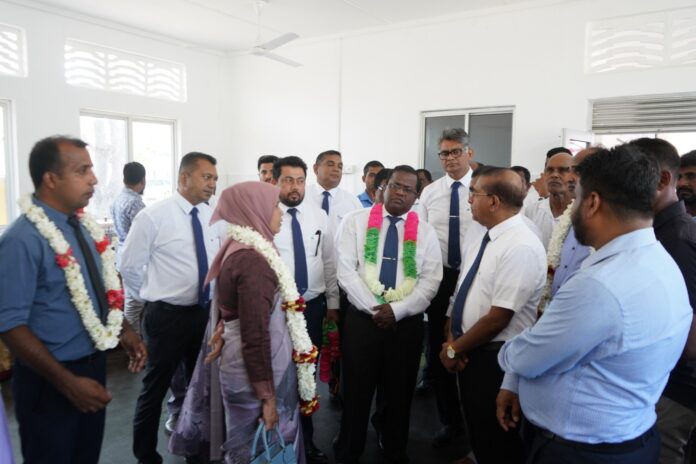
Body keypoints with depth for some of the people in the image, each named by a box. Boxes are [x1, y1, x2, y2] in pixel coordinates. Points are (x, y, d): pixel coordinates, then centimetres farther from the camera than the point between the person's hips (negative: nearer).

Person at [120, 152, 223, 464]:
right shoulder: (153, 216, -13)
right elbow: (130, 268, -6)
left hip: (206, 313, 5)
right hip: (167, 316, -5)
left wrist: (216, 300, 10)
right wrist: (155, 299, 2)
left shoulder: (213, 216, 2)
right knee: (155, 387, 10)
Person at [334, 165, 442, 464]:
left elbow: (431, 280, -3)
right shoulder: (355, 221, 0)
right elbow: (346, 271, -7)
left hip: (407, 323, 2)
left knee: (399, 394, 15)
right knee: (356, 393, 9)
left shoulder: (425, 231, 4)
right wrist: (374, 308, -13)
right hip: (361, 319, -1)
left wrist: (397, 310, -14)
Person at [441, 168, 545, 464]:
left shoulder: (522, 248, -25)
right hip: (470, 349, 8)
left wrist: (455, 349, -12)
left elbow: (498, 318, -24)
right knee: (475, 428, 26)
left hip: (498, 357, -7)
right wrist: (452, 339, -2)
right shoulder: (476, 231, 1)